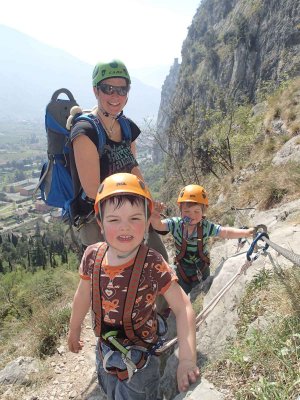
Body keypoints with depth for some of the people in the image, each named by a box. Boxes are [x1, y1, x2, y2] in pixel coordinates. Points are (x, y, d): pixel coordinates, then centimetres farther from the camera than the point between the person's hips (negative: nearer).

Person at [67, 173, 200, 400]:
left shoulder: (153, 265, -28)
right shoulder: (92, 256, -16)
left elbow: (183, 308, -25)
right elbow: (83, 296, 0)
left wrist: (187, 359, -33)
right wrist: (74, 330, 13)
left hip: (140, 358, -4)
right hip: (105, 351, 5)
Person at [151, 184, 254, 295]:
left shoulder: (206, 226, -18)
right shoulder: (176, 224, -20)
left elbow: (226, 232, -22)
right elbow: (158, 225, -34)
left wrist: (245, 233, -38)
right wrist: (154, 216, -57)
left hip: (201, 270, 0)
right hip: (181, 271, 0)